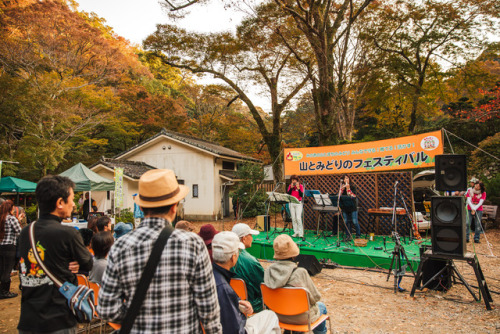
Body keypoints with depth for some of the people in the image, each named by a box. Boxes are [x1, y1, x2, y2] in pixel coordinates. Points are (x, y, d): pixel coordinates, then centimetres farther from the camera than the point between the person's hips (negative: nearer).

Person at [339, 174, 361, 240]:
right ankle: (348, 235, 16)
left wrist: (348, 189, -18)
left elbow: (353, 196, -15)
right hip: (345, 207, 4)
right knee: (346, 221, 6)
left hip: (352, 206, -4)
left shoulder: (352, 186, -4)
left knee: (354, 222, -3)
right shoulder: (342, 187, 7)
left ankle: (358, 235, 11)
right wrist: (342, 189, -12)